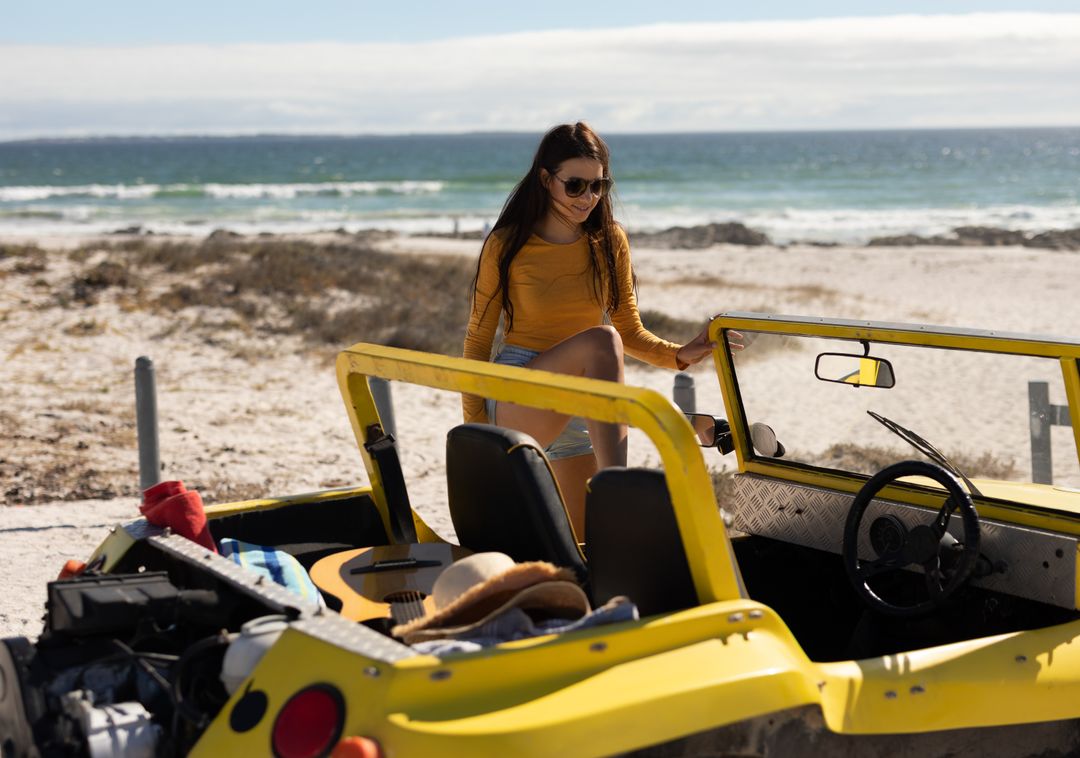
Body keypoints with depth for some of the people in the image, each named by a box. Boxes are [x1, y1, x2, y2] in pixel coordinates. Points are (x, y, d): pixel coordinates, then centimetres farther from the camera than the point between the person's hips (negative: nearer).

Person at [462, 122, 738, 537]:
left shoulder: (609, 242, 5)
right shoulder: (506, 246, -6)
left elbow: (630, 331, 10)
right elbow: (478, 340, -2)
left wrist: (678, 355, -9)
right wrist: (474, 426, -8)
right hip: (516, 400, -5)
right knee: (600, 340, -34)